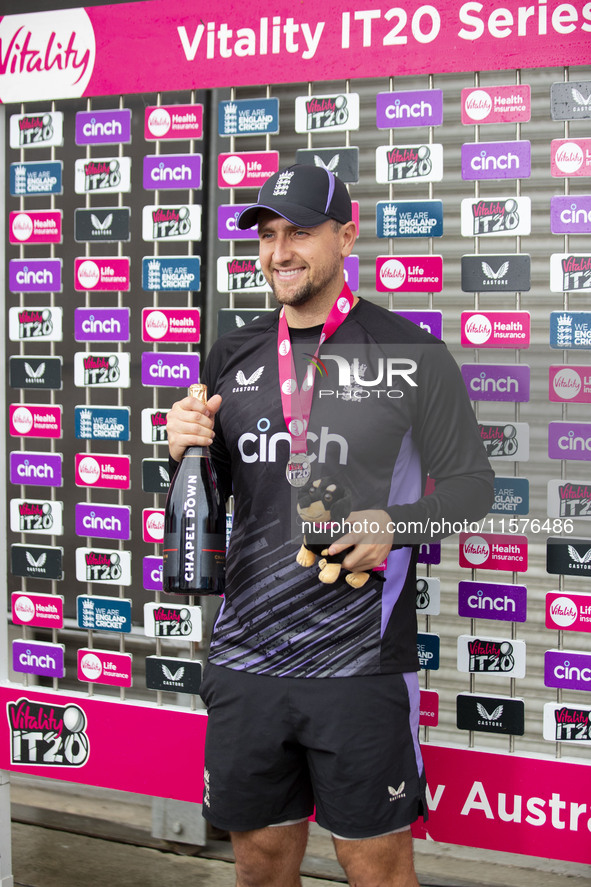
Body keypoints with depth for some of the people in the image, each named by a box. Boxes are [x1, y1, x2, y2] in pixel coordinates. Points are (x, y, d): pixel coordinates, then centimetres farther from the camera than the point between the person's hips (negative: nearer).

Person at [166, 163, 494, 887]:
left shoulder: (411, 353, -2)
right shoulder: (232, 358, 10)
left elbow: (471, 482, 2)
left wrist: (393, 524, -16)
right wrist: (184, 451, -5)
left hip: (360, 663, -4)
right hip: (244, 657, 4)